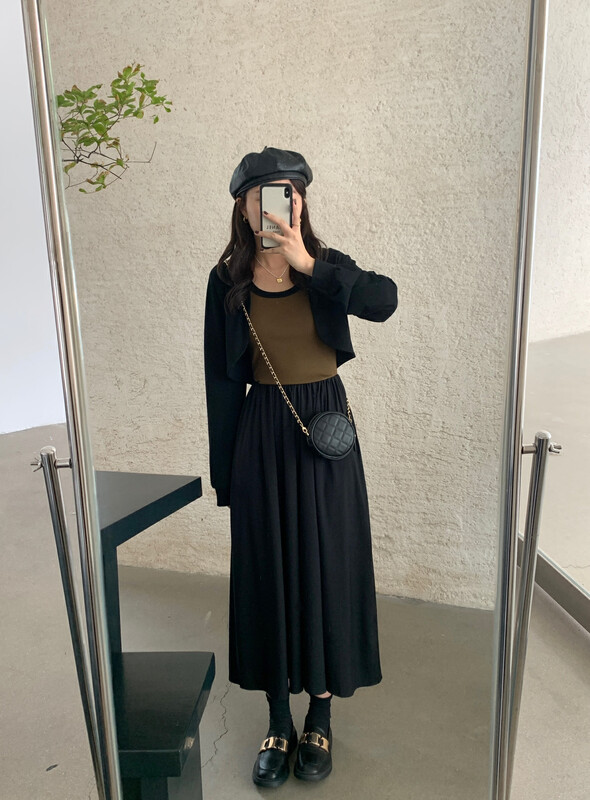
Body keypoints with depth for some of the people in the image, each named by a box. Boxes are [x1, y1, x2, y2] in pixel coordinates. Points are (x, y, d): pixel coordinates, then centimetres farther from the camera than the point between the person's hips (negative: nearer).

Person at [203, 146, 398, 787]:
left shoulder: (326, 265, 1)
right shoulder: (228, 280, 0)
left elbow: (384, 301, -20)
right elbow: (222, 380, 0)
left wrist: (310, 266, -25)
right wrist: (225, 472, 0)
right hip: (262, 434, 0)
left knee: (325, 566, 8)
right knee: (268, 569, 9)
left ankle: (320, 719, 31)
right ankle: (278, 723, 30)